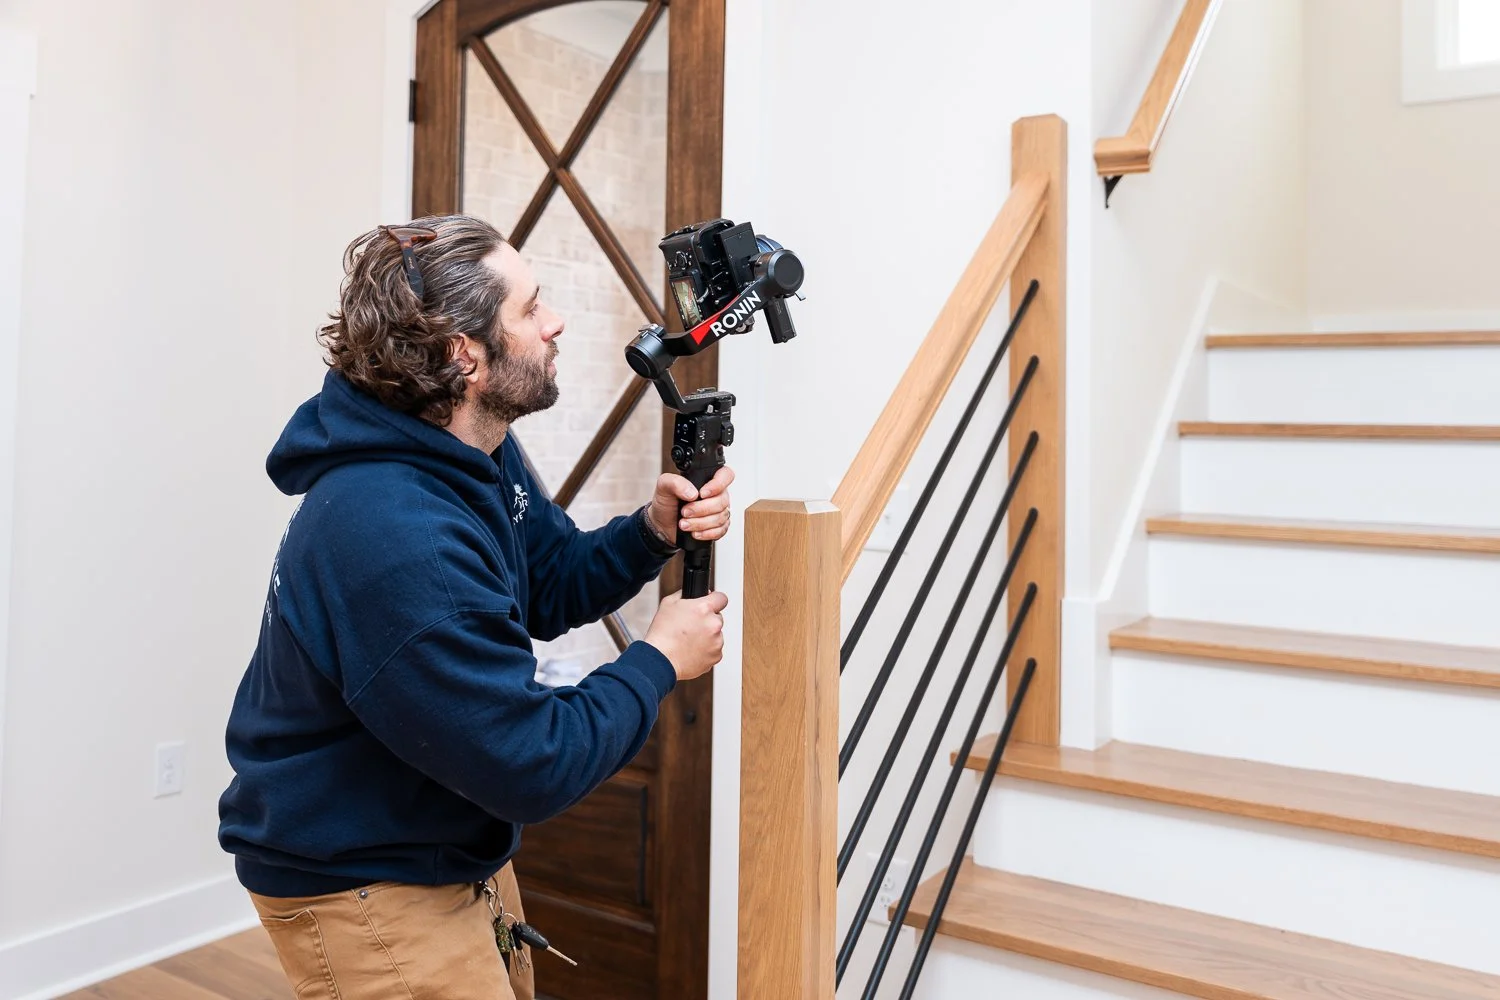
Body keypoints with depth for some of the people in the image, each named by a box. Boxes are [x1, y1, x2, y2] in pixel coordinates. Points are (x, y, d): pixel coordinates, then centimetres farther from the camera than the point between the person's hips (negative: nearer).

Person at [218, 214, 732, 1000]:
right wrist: (658, 662, -16)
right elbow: (535, 767, -29)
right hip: (362, 884, -9)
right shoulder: (396, 538, -34)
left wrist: (653, 530, -11)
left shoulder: (476, 455, -4)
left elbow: (550, 591, 6)